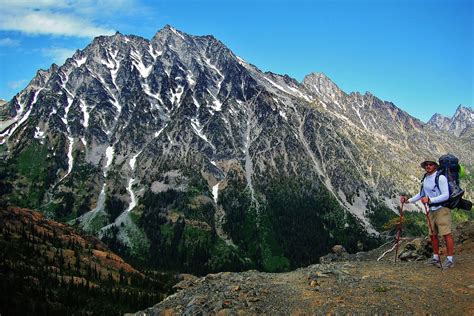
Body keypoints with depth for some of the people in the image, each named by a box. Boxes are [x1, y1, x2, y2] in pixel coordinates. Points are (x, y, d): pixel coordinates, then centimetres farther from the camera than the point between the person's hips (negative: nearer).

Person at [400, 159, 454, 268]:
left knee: (446, 234, -5)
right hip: (431, 210, 8)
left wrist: (430, 200, -30)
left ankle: (450, 259, 2)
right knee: (433, 235, 11)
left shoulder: (440, 178, -15)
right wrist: (408, 200, 11)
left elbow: (446, 196, -21)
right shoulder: (425, 178, 10)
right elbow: (421, 194, 21)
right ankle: (436, 257, 22)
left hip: (442, 209, -8)